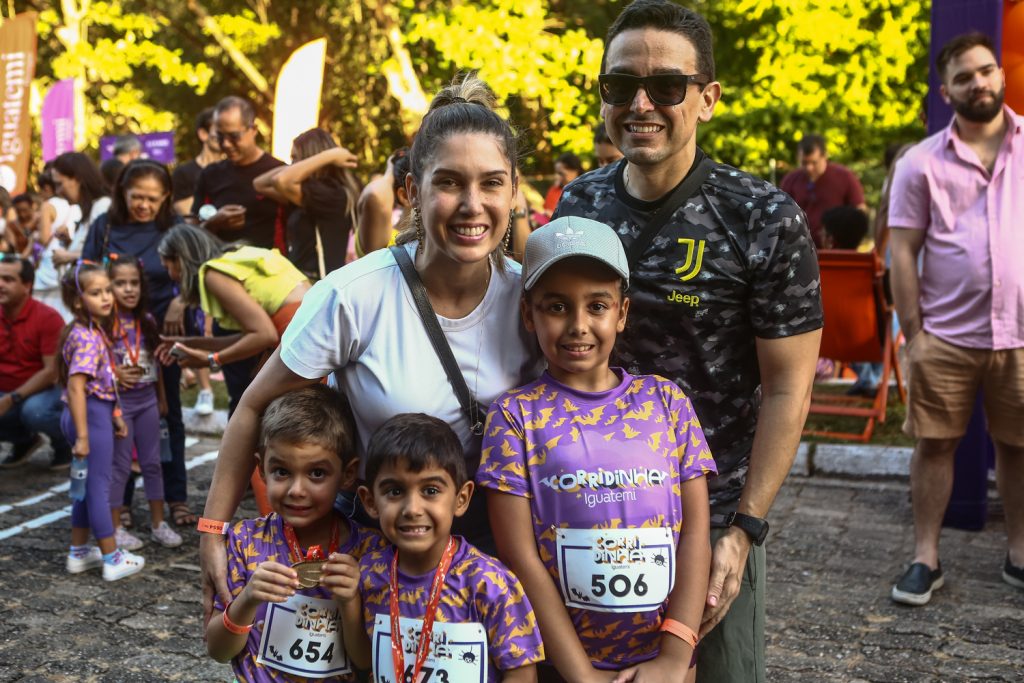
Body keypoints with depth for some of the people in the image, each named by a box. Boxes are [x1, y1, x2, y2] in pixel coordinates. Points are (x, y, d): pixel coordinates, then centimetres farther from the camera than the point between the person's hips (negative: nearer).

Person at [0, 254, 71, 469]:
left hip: (44, 390, -5)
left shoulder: (48, 318, -15)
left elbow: (52, 371, -18)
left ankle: (64, 441, -1)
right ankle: (24, 440, 10)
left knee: (34, 411, -37)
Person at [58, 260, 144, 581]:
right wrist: (82, 435, -27)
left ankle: (79, 553, 29)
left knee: (88, 486, 18)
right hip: (91, 415, -10)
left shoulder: (93, 331, 11)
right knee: (98, 486, 0)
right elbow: (75, 386, -26)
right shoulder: (87, 337, -20)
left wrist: (115, 416, 21)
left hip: (98, 412, 10)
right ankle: (112, 559, 9)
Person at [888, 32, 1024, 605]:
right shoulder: (923, 163, 1)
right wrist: (913, 332, -4)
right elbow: (903, 250, 0)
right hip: (947, 336, -1)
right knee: (934, 444, 5)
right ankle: (926, 558, 17)